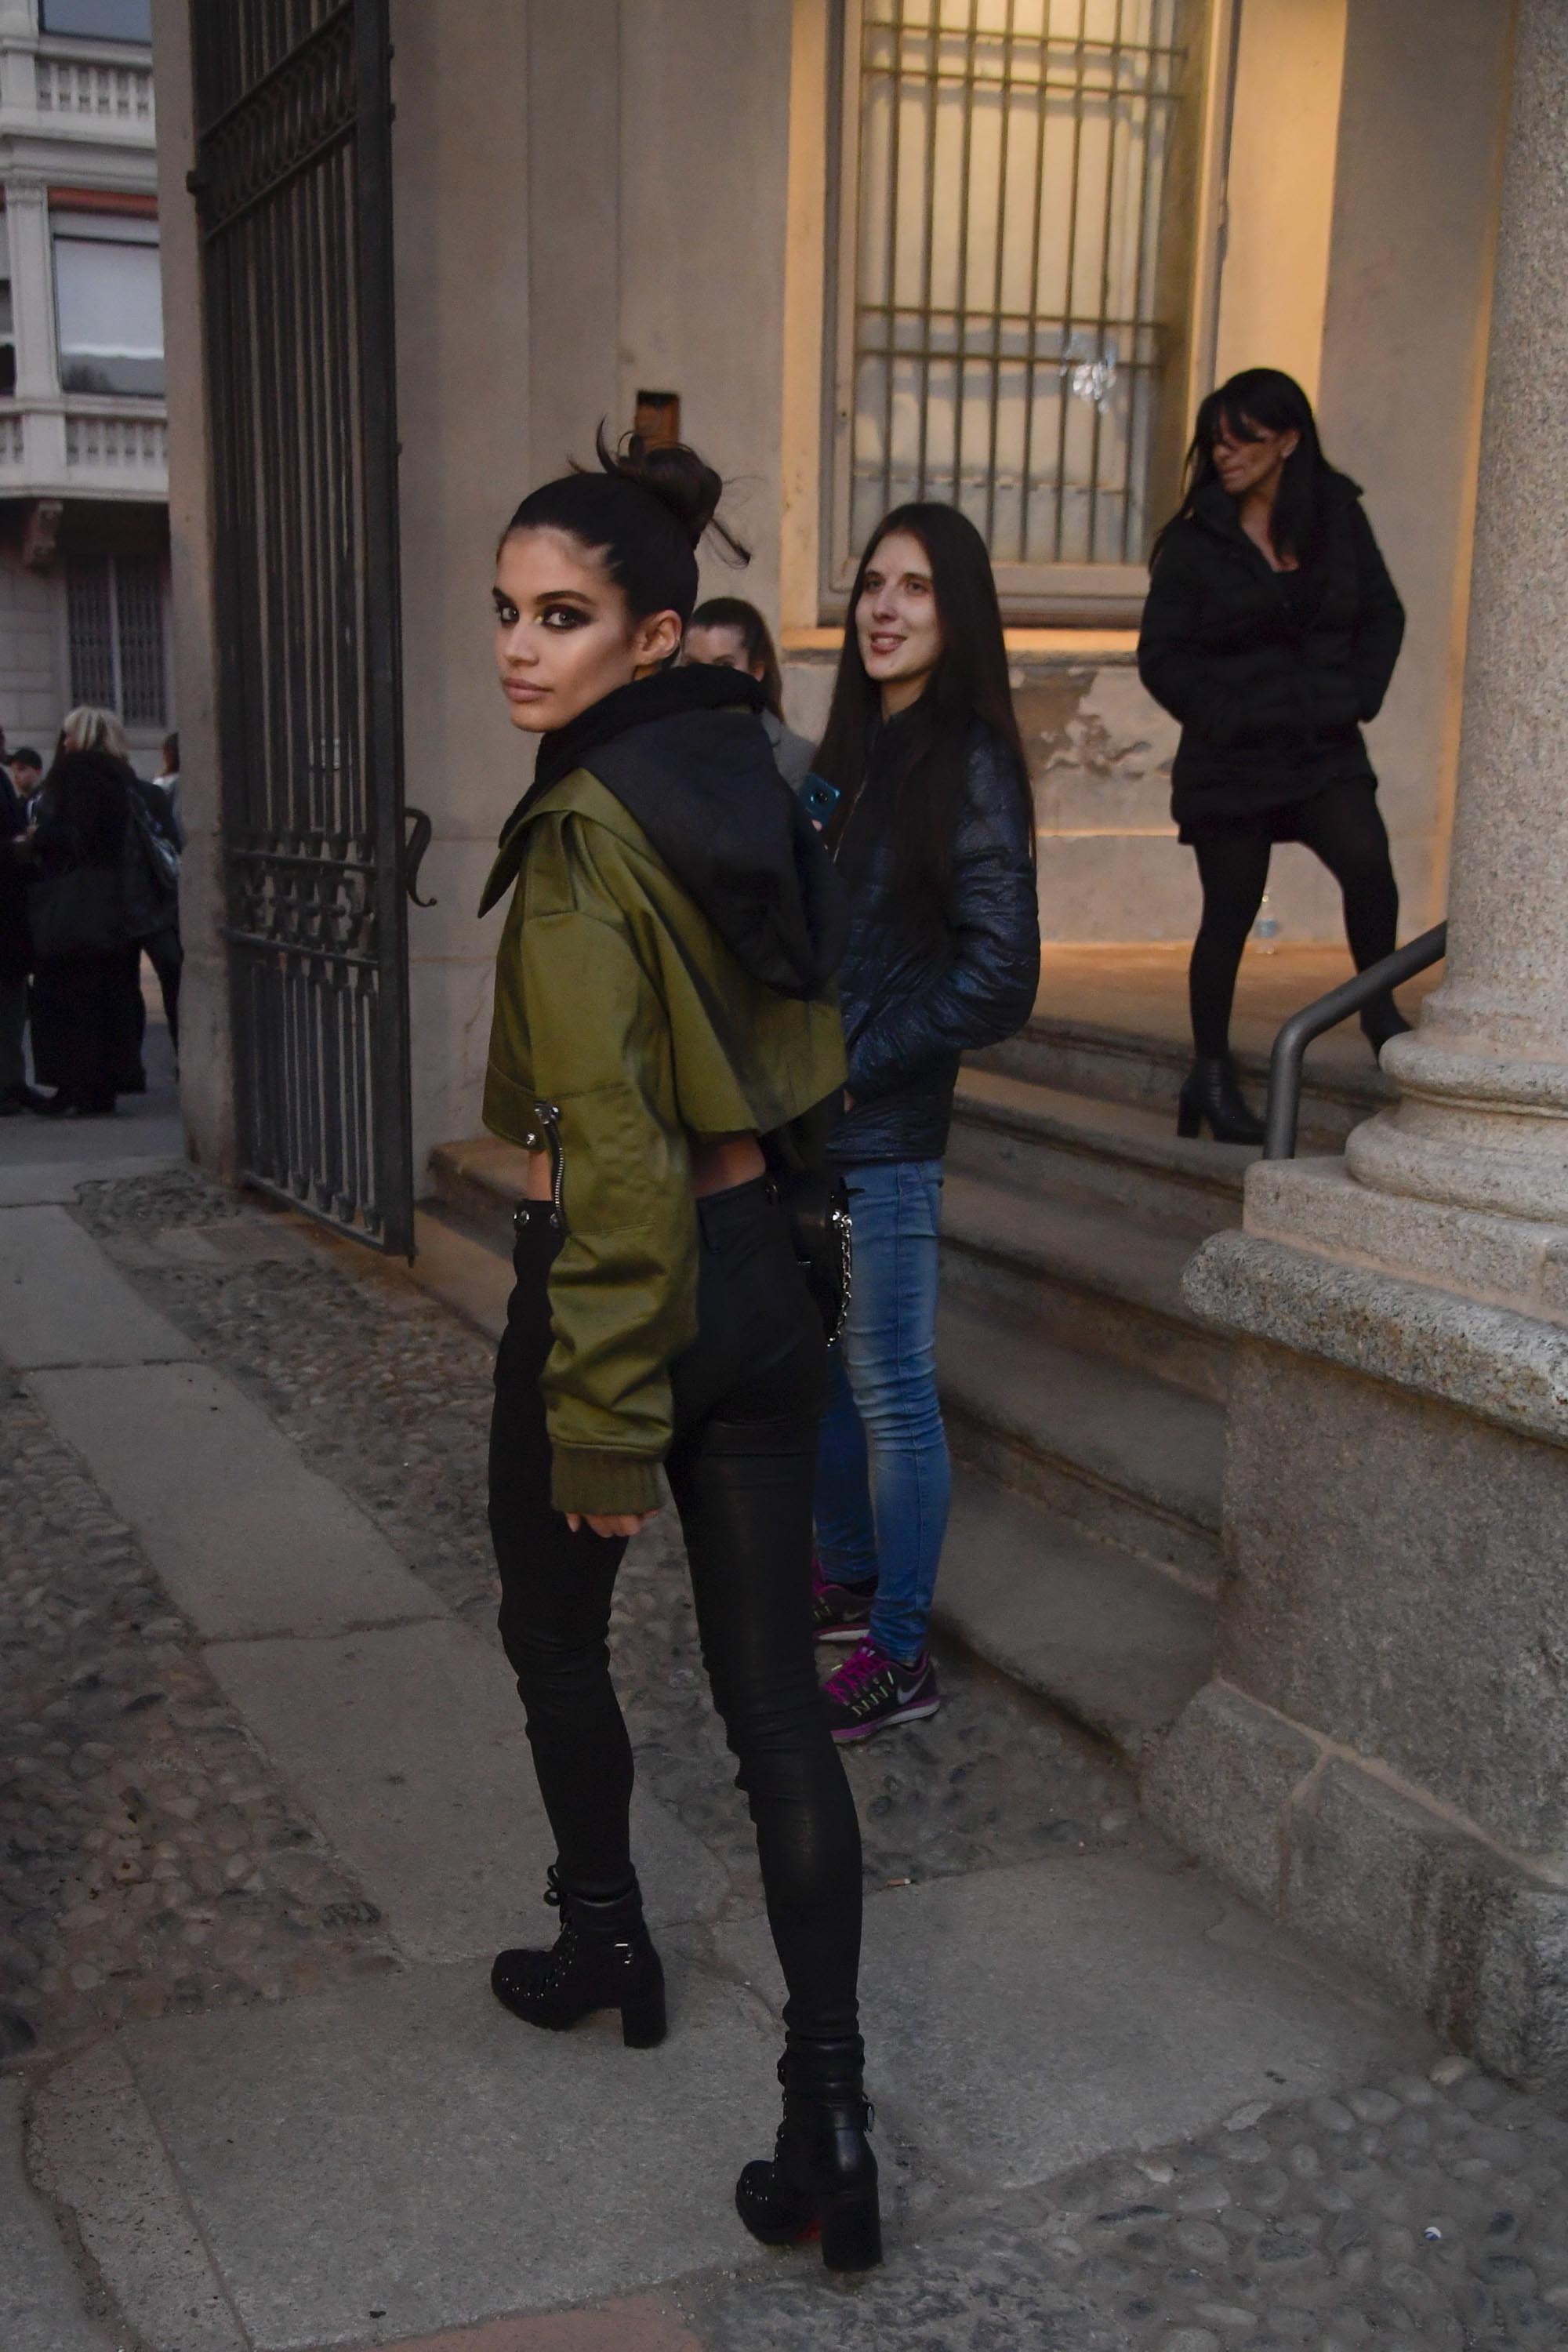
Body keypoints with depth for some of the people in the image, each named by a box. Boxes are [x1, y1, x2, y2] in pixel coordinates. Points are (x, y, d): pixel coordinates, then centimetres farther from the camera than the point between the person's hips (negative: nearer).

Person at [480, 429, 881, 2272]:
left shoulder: (584, 837, -19)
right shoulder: (742, 778, 7)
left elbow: (613, 1157, -22)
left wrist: (600, 1422, -16)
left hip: (623, 1283, -7)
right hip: (760, 1277, 7)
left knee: (554, 1639, 21)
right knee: (775, 1706, 8)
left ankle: (605, 1944, 42)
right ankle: (828, 2116, 10)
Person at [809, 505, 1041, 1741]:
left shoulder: (969, 763, -11)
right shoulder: (853, 751, 12)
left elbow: (998, 976, -15)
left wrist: (855, 1064, -14)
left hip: (884, 1138, -8)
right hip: (802, 1126, 8)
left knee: (890, 1394, 1)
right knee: (817, 1370, 18)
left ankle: (899, 1660, 14)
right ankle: (851, 1580, 37)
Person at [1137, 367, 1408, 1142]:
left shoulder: (1338, 518, 4)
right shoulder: (1195, 540, -3)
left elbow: (1382, 616, 10)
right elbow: (1162, 656, -3)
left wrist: (1356, 697, -5)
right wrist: (1226, 718, -13)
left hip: (1325, 750, 2)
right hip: (1230, 760, -2)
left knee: (1367, 862, -23)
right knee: (1229, 913, 5)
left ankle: (1379, 1006, -1)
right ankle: (1211, 1073, 19)